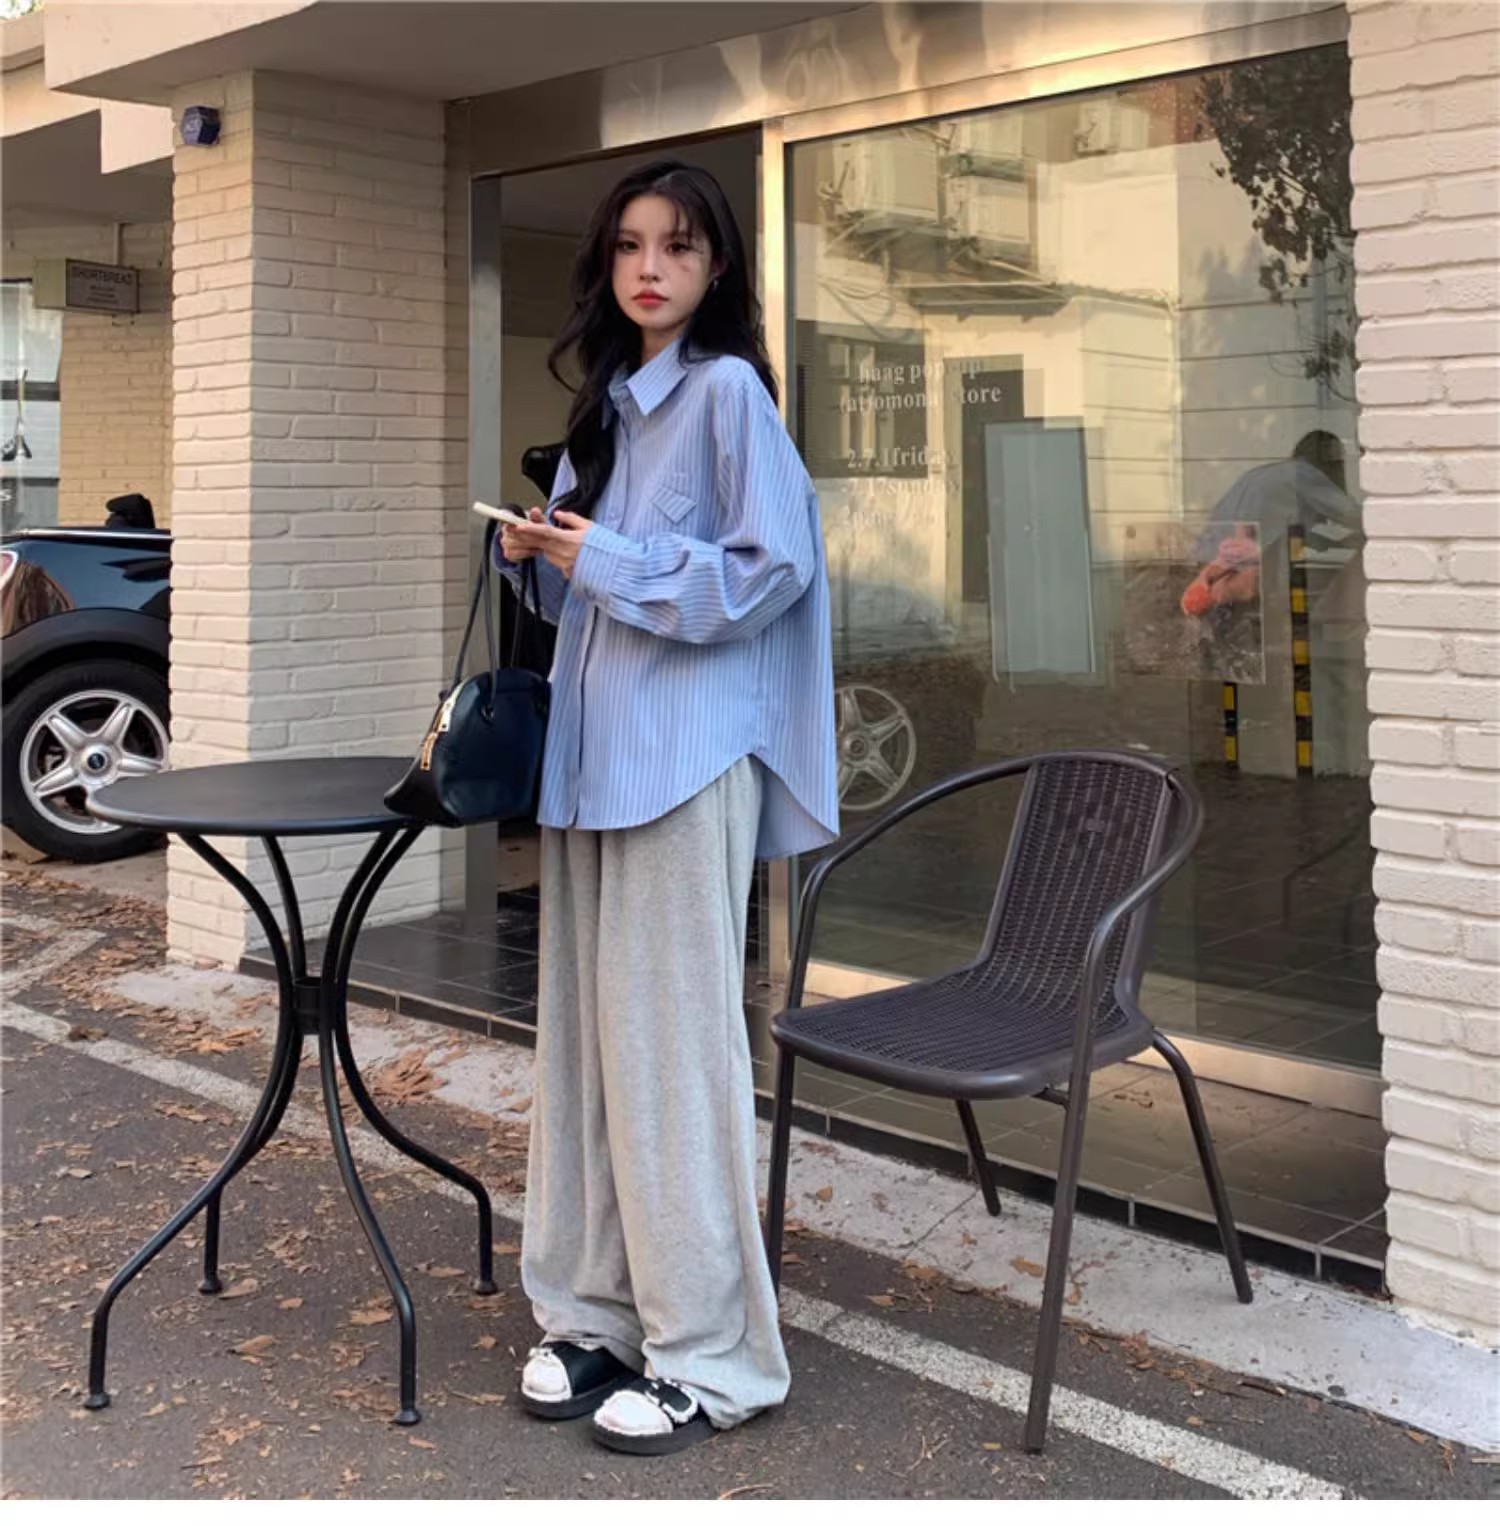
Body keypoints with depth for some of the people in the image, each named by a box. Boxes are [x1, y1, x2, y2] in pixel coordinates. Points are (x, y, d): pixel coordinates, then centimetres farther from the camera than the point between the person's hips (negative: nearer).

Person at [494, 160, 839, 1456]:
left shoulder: (726, 389, -5)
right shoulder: (609, 402, 18)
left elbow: (772, 568, -13)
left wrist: (606, 558, -13)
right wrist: (535, 554, 4)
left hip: (686, 753, -7)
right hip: (592, 747, 8)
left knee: (673, 1044, -5)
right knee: (586, 1037, 9)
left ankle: (709, 1357, 6)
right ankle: (594, 1312, 21)